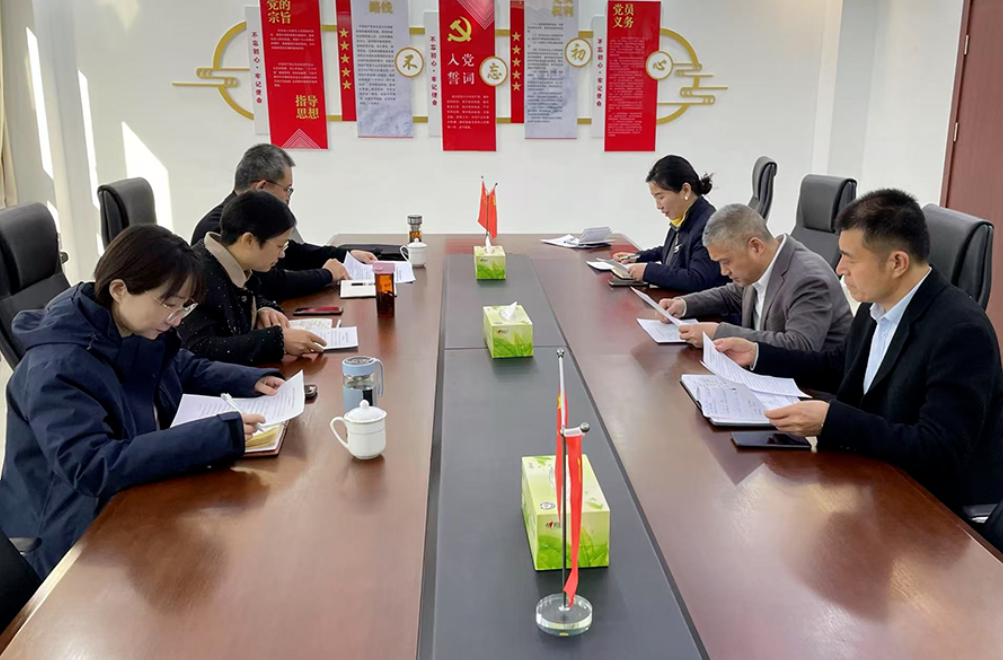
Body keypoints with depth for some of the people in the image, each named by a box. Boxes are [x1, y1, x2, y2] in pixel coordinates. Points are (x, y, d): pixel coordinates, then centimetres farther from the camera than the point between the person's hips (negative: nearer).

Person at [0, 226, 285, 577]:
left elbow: (187, 368, 16)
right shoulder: (57, 368, -28)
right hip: (84, 536, -7)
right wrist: (218, 435, -41)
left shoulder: (142, 330, -3)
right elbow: (91, 468, -37)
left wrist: (253, 380, -3)